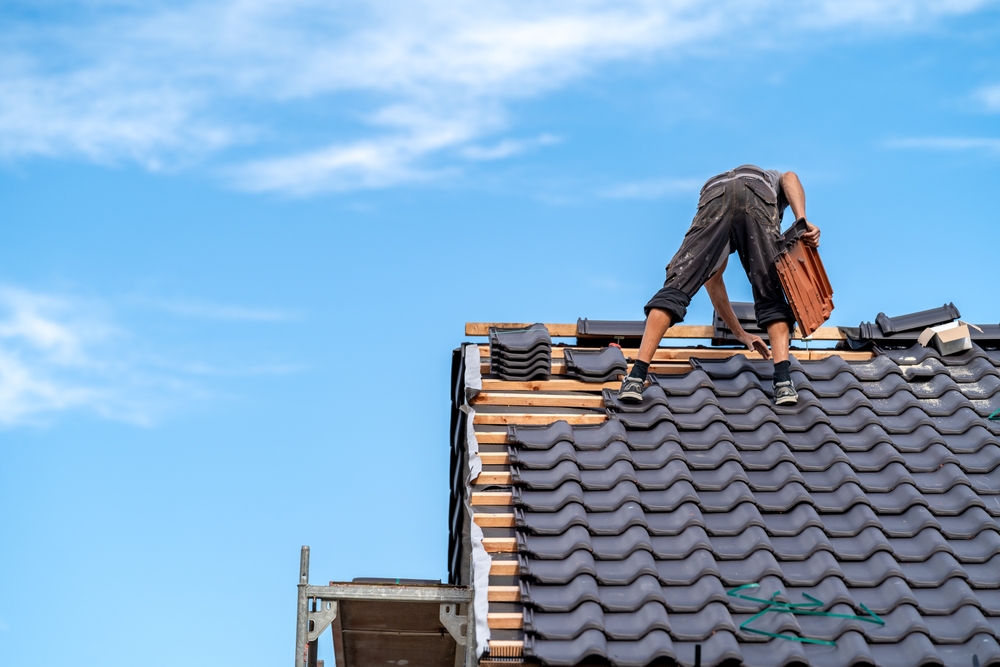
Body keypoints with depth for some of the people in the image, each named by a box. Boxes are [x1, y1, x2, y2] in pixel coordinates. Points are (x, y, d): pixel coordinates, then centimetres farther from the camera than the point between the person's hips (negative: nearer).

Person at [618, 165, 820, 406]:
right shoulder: (773, 179, 45)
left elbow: (713, 283, 48)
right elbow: (790, 178, 15)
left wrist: (742, 335, 55)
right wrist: (802, 222, 0)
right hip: (758, 198, -2)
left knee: (675, 287, -1)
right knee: (771, 297, 9)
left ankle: (636, 378, -11)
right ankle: (784, 382, -4)